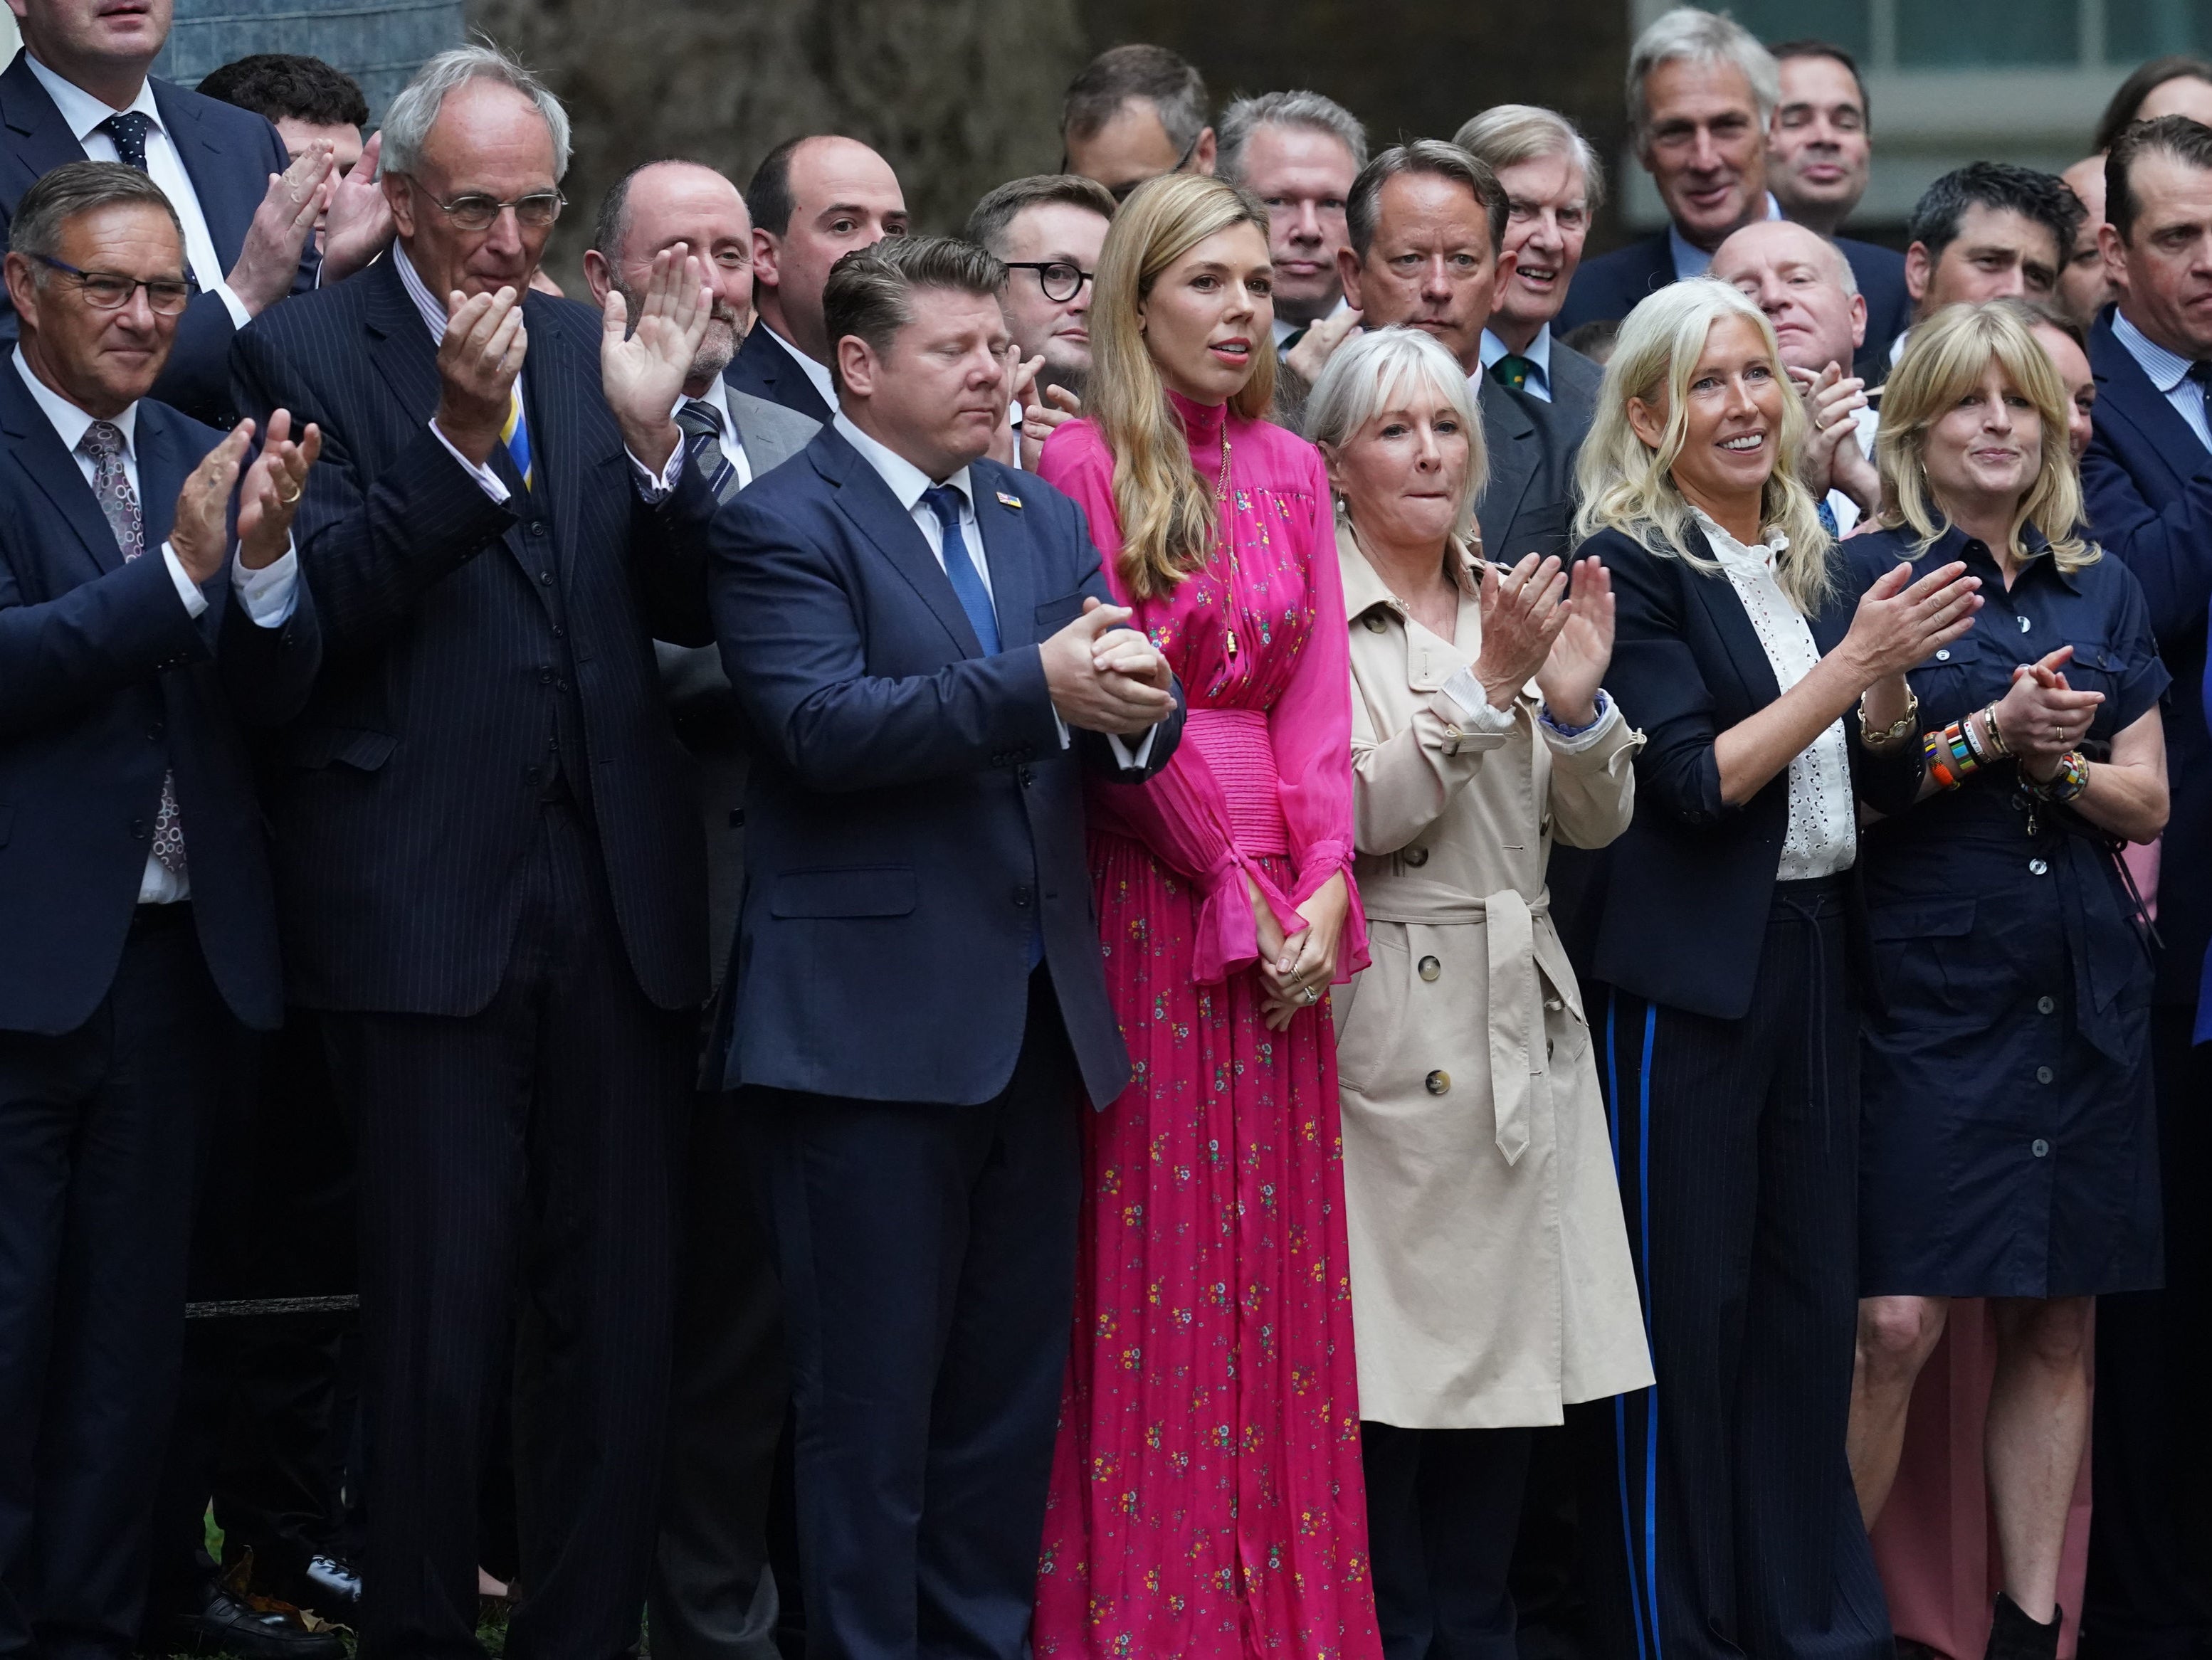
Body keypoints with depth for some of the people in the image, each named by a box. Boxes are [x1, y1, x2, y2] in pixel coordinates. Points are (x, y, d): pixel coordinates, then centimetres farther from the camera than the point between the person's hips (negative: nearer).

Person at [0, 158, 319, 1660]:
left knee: (132, 1326, 11)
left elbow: (277, 692, 4)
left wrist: (266, 555, -14)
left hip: (175, 957, 6)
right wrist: (181, 567, -24)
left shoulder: (198, 457, 12)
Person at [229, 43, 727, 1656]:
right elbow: (319, 603, -12)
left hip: (618, 898, 4)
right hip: (426, 901, -4)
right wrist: (458, 439, -24)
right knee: (441, 1310, -1)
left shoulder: (597, 346, 12)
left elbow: (687, 607, 8)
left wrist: (651, 435, -10)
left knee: (622, 1307, 6)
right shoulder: (307, 351, -1)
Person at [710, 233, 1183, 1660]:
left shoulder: (1046, 522, 15)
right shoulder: (784, 523, -6)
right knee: (873, 1394, -2)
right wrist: (1037, 688, -28)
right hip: (872, 1027, -7)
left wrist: (1137, 709, -17)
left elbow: (1114, 739, 8)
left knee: (1012, 1385, 11)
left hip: (1034, 1013, 7)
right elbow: (823, 727, -20)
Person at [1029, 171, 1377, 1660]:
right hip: (1145, 898, -5)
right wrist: (1235, 874, -11)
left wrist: (1324, 879, -7)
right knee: (1149, 1260, -2)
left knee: (1278, 1267, 5)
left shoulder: (1291, 471, 12)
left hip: (1287, 910, 5)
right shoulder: (1087, 463, -5)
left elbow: (1317, 690, 6)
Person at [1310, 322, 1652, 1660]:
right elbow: (1361, 817, -15)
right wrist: (1485, 688, -19)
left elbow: (1598, 822, 11)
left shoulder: (1512, 604, 14)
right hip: (1388, 1021, -6)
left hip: (1523, 1019, 6)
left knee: (1510, 1345, 5)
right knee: (1389, 1361, -6)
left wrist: (1576, 701, -6)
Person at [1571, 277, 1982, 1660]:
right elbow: (1698, 780, -16)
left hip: (1818, 960, 6)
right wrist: (1852, 657, -18)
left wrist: (1890, 676, -6)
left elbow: (1883, 784, 14)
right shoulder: (1634, 567, -8)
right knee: (1686, 1311, -1)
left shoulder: (1819, 570, 12)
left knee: (1812, 1300, 9)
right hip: (1691, 973, -6)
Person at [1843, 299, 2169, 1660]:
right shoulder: (1871, 575, 1)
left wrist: (2058, 763, -8)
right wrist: (1990, 735, -15)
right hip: (1927, 985, -5)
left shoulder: (2103, 589, 14)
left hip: (2084, 993, 5)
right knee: (1897, 1324, -12)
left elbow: (2147, 800, 11)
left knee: (2059, 1327, 5)